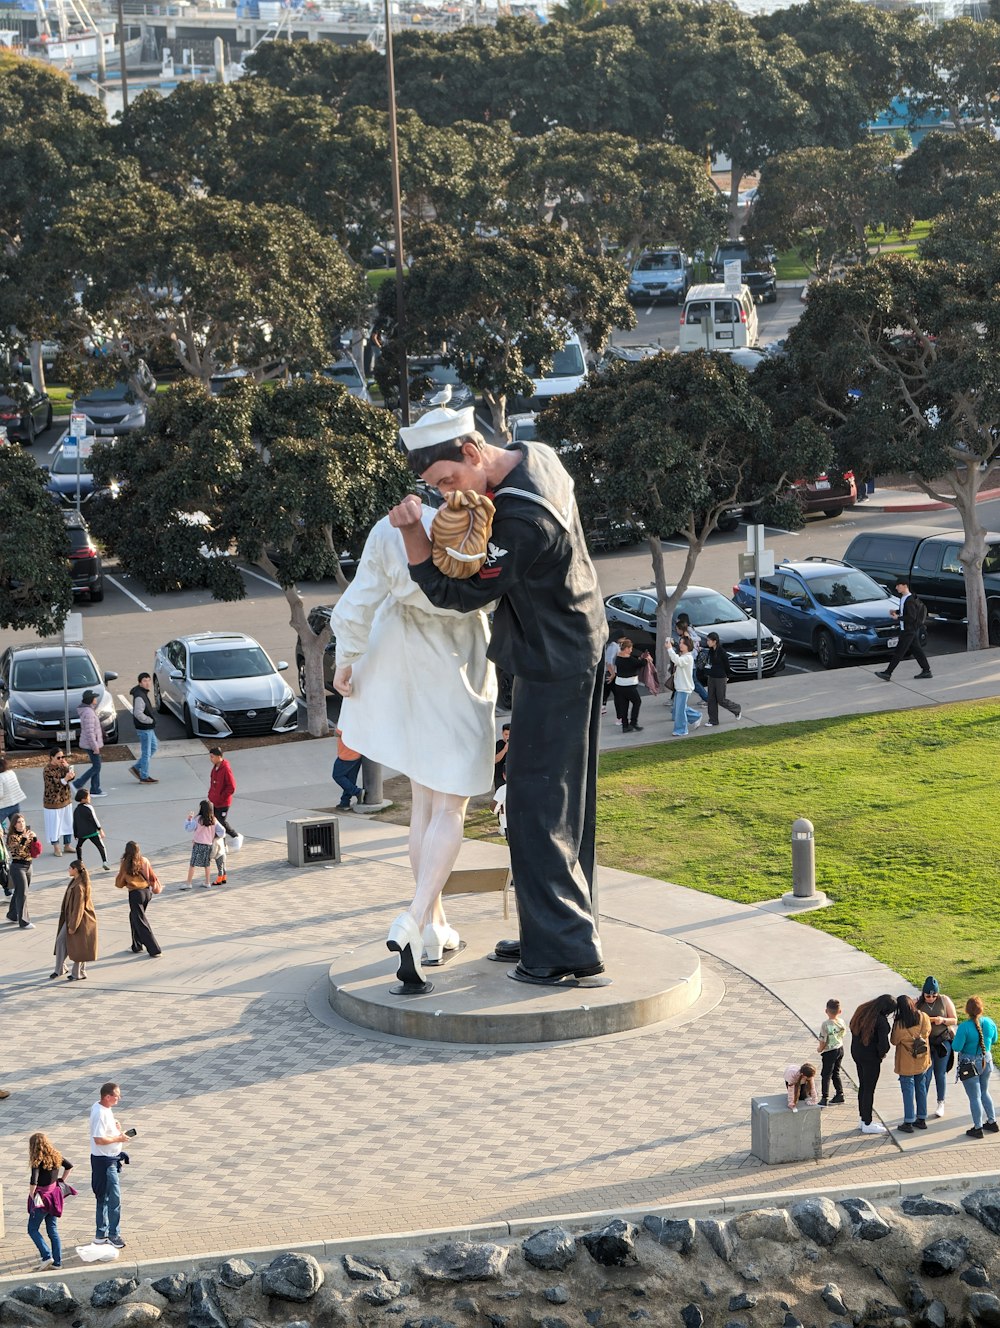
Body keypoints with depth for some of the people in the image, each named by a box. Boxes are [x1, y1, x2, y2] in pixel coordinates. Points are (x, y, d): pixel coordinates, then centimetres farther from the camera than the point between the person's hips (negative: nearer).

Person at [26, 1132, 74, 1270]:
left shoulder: (38, 1161, -20)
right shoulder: (55, 1156, 1)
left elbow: (33, 1182, -28)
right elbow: (69, 1166, 16)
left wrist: (31, 1196, -13)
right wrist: (61, 1181, 17)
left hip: (41, 1198, -7)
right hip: (54, 1196, 7)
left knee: (33, 1229, 7)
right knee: (53, 1230, 13)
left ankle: (47, 1256, -4)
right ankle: (57, 1262, 13)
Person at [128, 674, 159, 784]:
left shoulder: (144, 693, 8)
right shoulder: (139, 696, -23)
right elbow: (138, 714, -31)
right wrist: (150, 720, -19)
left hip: (149, 727, 10)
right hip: (144, 728, -10)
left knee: (153, 747, 21)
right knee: (146, 752, 1)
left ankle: (136, 768, 25)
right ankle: (144, 777, 12)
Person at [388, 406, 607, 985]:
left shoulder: (523, 521, -30)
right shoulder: (538, 456, -1)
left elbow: (459, 594, -20)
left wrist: (413, 534, -28)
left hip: (555, 666, -10)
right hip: (577, 649, 10)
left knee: (538, 806, -6)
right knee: (565, 801, 16)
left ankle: (565, 949, -3)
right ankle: (564, 927, 24)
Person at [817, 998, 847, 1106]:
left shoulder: (825, 1024, -24)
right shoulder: (841, 1022, -6)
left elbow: (823, 1041, -19)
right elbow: (843, 1035, 7)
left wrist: (819, 1049, 0)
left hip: (830, 1052, -6)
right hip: (840, 1049, 6)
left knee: (826, 1075, 3)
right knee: (836, 1073, 20)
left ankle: (825, 1099, 5)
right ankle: (840, 1094, 25)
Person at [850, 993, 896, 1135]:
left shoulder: (861, 1011, 0)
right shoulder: (881, 1020, -24)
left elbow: (852, 1028, 10)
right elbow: (883, 1043, -25)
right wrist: (882, 1053, -2)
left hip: (856, 1053, 8)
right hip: (871, 1057, -8)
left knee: (863, 1086, 20)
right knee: (869, 1089, 3)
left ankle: (863, 1118, 31)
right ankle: (867, 1124, 11)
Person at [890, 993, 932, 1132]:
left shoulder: (899, 1024, -23)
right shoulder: (923, 1017, -12)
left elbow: (894, 1041, -8)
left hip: (906, 1063, -4)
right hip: (922, 1061, 4)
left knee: (908, 1091, 4)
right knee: (921, 1088, 16)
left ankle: (908, 1122, 6)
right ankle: (922, 1119, 23)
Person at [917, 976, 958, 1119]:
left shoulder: (945, 1000, -6)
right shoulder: (918, 1003, -6)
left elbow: (954, 1020, 0)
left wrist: (943, 1020, -21)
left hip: (942, 1041, 0)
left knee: (940, 1073, 9)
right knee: (926, 1074, -3)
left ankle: (941, 1103, 24)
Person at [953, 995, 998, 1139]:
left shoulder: (964, 1027, -25)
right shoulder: (989, 1023, -9)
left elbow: (957, 1047, -22)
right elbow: (994, 1039, 8)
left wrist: (955, 1037, -3)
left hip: (969, 1064, -5)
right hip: (986, 1061, 5)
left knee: (974, 1097, 7)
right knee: (984, 1092, 25)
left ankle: (978, 1128, 15)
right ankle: (992, 1122, 32)